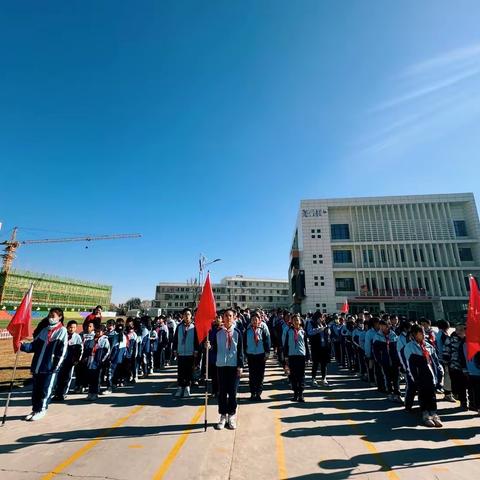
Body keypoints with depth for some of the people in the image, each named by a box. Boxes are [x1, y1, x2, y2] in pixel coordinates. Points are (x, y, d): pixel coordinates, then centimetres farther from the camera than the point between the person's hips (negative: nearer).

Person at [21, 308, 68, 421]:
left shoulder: (62, 331, -6)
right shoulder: (44, 330, 12)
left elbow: (62, 352, -10)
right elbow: (34, 345, 12)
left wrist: (55, 366, -15)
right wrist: (23, 346, -6)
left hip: (50, 367, -6)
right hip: (37, 366, 6)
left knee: (45, 389, 4)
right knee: (35, 389, 13)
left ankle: (41, 410, 21)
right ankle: (35, 409, 29)